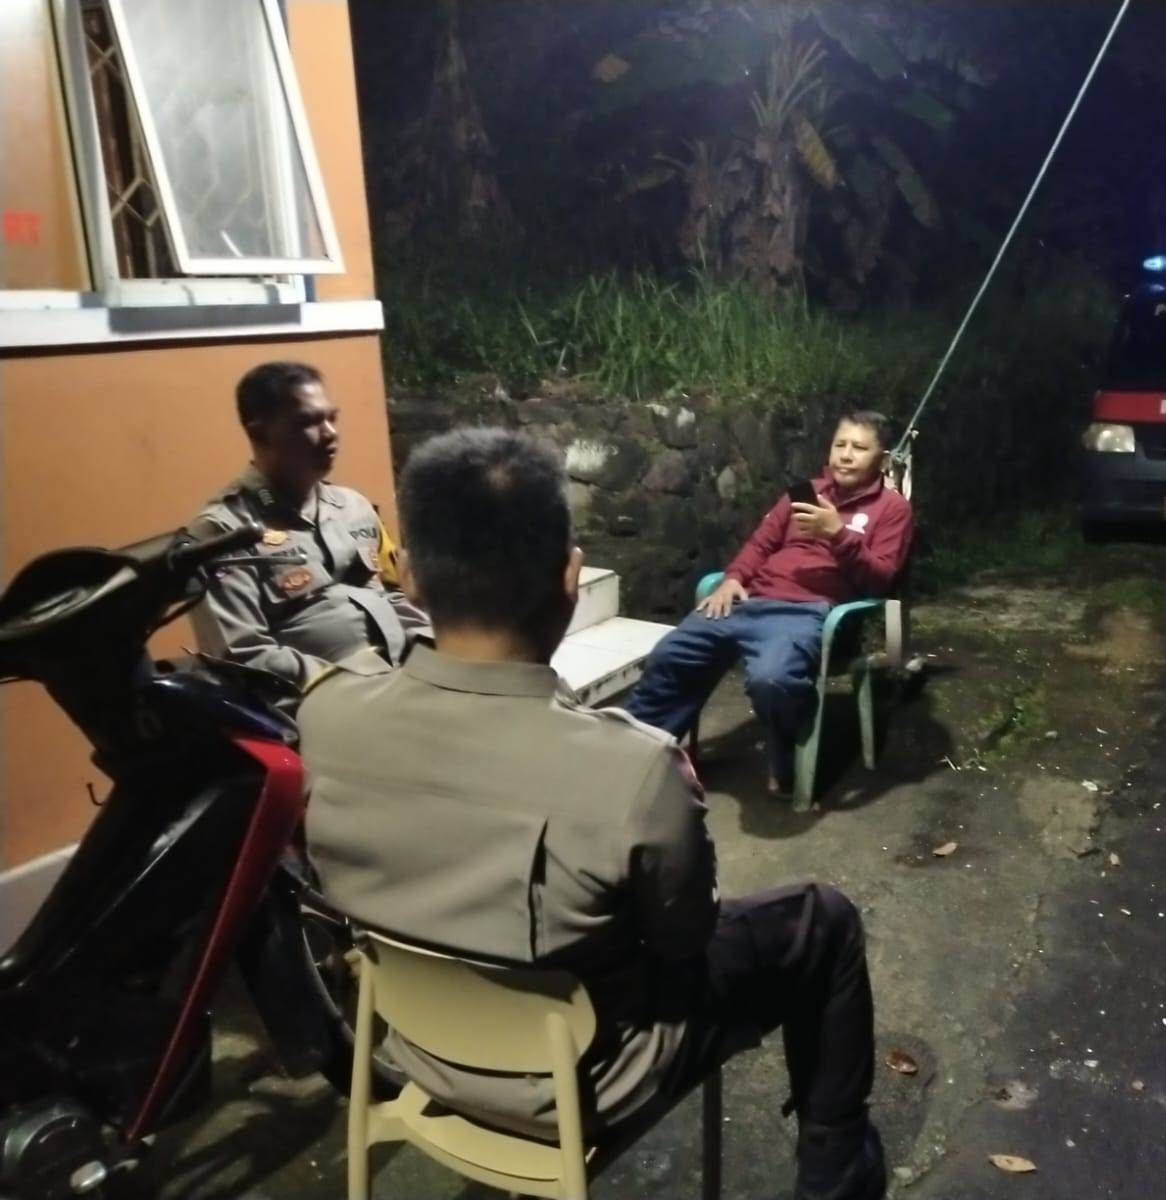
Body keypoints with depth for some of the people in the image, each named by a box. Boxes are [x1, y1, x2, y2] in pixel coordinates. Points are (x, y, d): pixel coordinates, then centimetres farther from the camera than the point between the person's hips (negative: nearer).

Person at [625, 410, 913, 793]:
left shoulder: (892, 507, 10)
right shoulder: (808, 490, 25)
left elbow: (878, 580, -1)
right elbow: (761, 542, 24)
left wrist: (838, 533, -15)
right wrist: (733, 578, 5)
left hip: (809, 612, -5)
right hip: (751, 600, 6)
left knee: (770, 679, -36)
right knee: (667, 658, -8)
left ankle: (788, 765, -6)